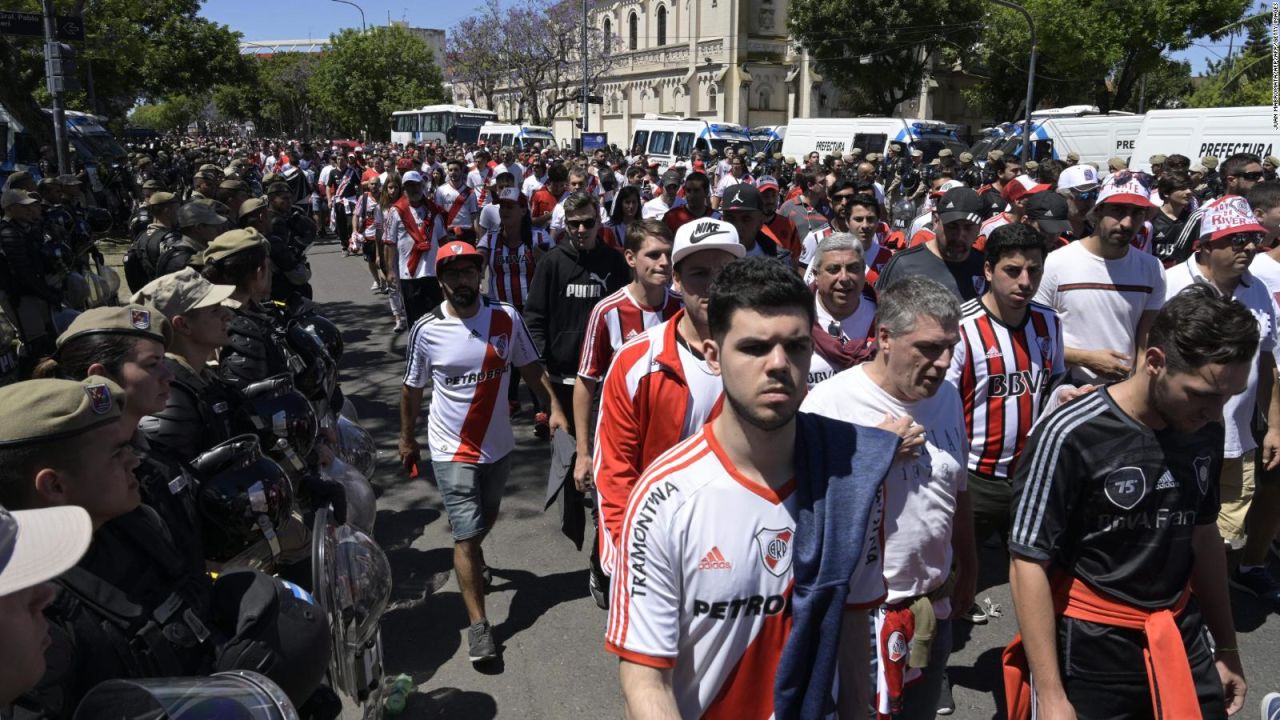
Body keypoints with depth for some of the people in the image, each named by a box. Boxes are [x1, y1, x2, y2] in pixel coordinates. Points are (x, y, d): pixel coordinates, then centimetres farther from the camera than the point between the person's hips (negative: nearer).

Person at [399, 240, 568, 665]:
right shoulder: (426, 330, -12)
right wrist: (407, 439, 8)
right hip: (452, 450, -3)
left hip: (499, 443, 4)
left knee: (486, 517, 26)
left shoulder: (506, 318, -9)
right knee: (467, 533, -6)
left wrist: (554, 407, -12)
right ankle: (478, 623, 6)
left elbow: (530, 367, 1)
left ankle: (468, 558, 58)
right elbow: (412, 388, 1)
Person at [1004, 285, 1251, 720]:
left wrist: (1226, 645, 20)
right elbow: (1028, 564, -18)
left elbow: (1203, 534, 14)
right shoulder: (1071, 437, -21)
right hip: (1088, 651, -5)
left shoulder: (1205, 433, 0)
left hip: (1182, 642, 6)